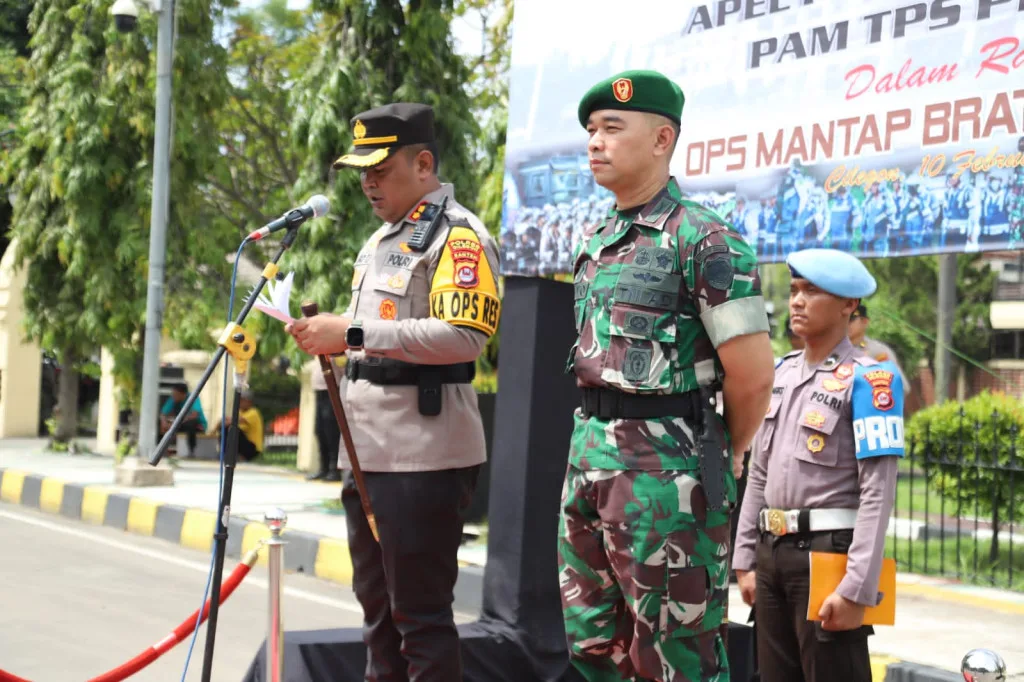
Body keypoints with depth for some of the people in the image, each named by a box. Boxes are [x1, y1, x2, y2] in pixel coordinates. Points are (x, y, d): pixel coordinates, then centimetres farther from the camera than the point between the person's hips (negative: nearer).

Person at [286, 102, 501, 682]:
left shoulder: (457, 234, -10)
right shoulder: (380, 240, 20)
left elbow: (466, 335, -23)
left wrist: (353, 333, -23)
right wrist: (331, 337, 5)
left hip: (424, 454, -9)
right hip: (367, 451, 10)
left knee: (421, 614, -5)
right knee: (377, 607, 16)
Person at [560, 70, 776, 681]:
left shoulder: (702, 239, -11)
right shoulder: (596, 241, 15)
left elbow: (753, 376, -12)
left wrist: (722, 453, 1)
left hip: (663, 467, -8)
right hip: (587, 448, 8)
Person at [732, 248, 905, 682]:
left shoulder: (867, 380, -9)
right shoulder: (780, 374, 12)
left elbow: (878, 492, -16)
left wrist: (857, 588, -21)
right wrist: (745, 560, 12)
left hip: (829, 554, -7)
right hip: (772, 553, 7)